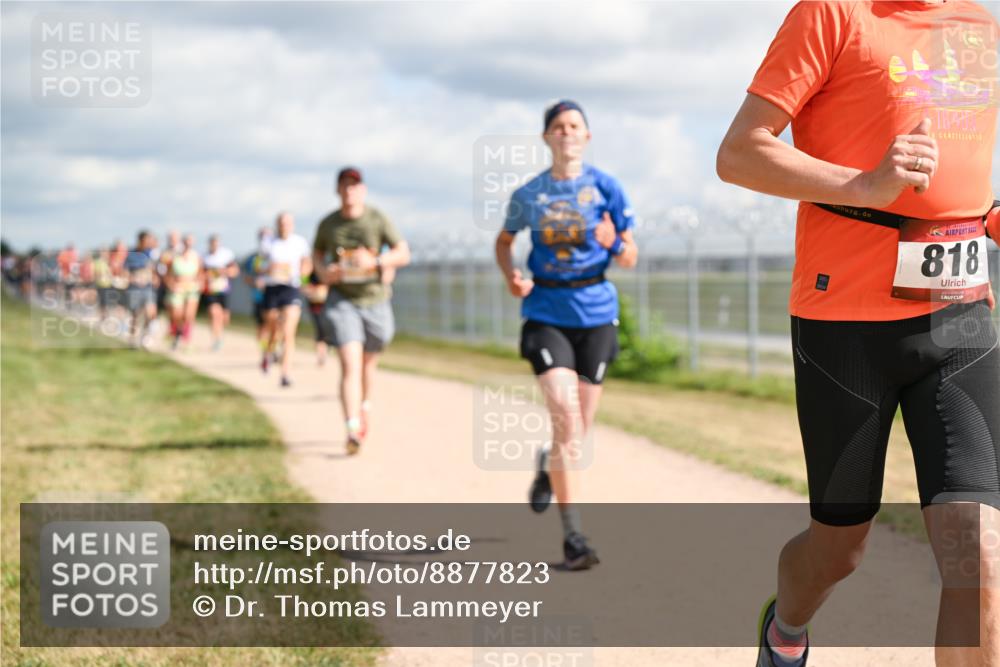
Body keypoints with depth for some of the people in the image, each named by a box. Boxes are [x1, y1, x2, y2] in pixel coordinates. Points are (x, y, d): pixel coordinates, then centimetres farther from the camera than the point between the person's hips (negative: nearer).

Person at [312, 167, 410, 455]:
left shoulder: (378, 220, -7)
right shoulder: (328, 224, -2)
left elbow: (404, 253, -6)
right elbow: (317, 251, 17)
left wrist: (375, 261, -22)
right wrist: (322, 271, -5)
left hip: (374, 299, 1)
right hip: (341, 300, -1)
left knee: (368, 364, 17)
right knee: (350, 365, -15)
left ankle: (365, 407, 46)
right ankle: (352, 430, -23)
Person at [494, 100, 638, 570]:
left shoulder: (605, 187, -1)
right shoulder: (528, 195, 3)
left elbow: (630, 258, 1)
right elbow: (504, 240, 19)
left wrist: (613, 242, -23)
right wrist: (512, 277, -1)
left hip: (595, 313, 1)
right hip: (546, 314, -1)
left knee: (580, 428, 10)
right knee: (565, 419, -15)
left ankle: (549, 466, 47)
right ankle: (572, 533, -10)